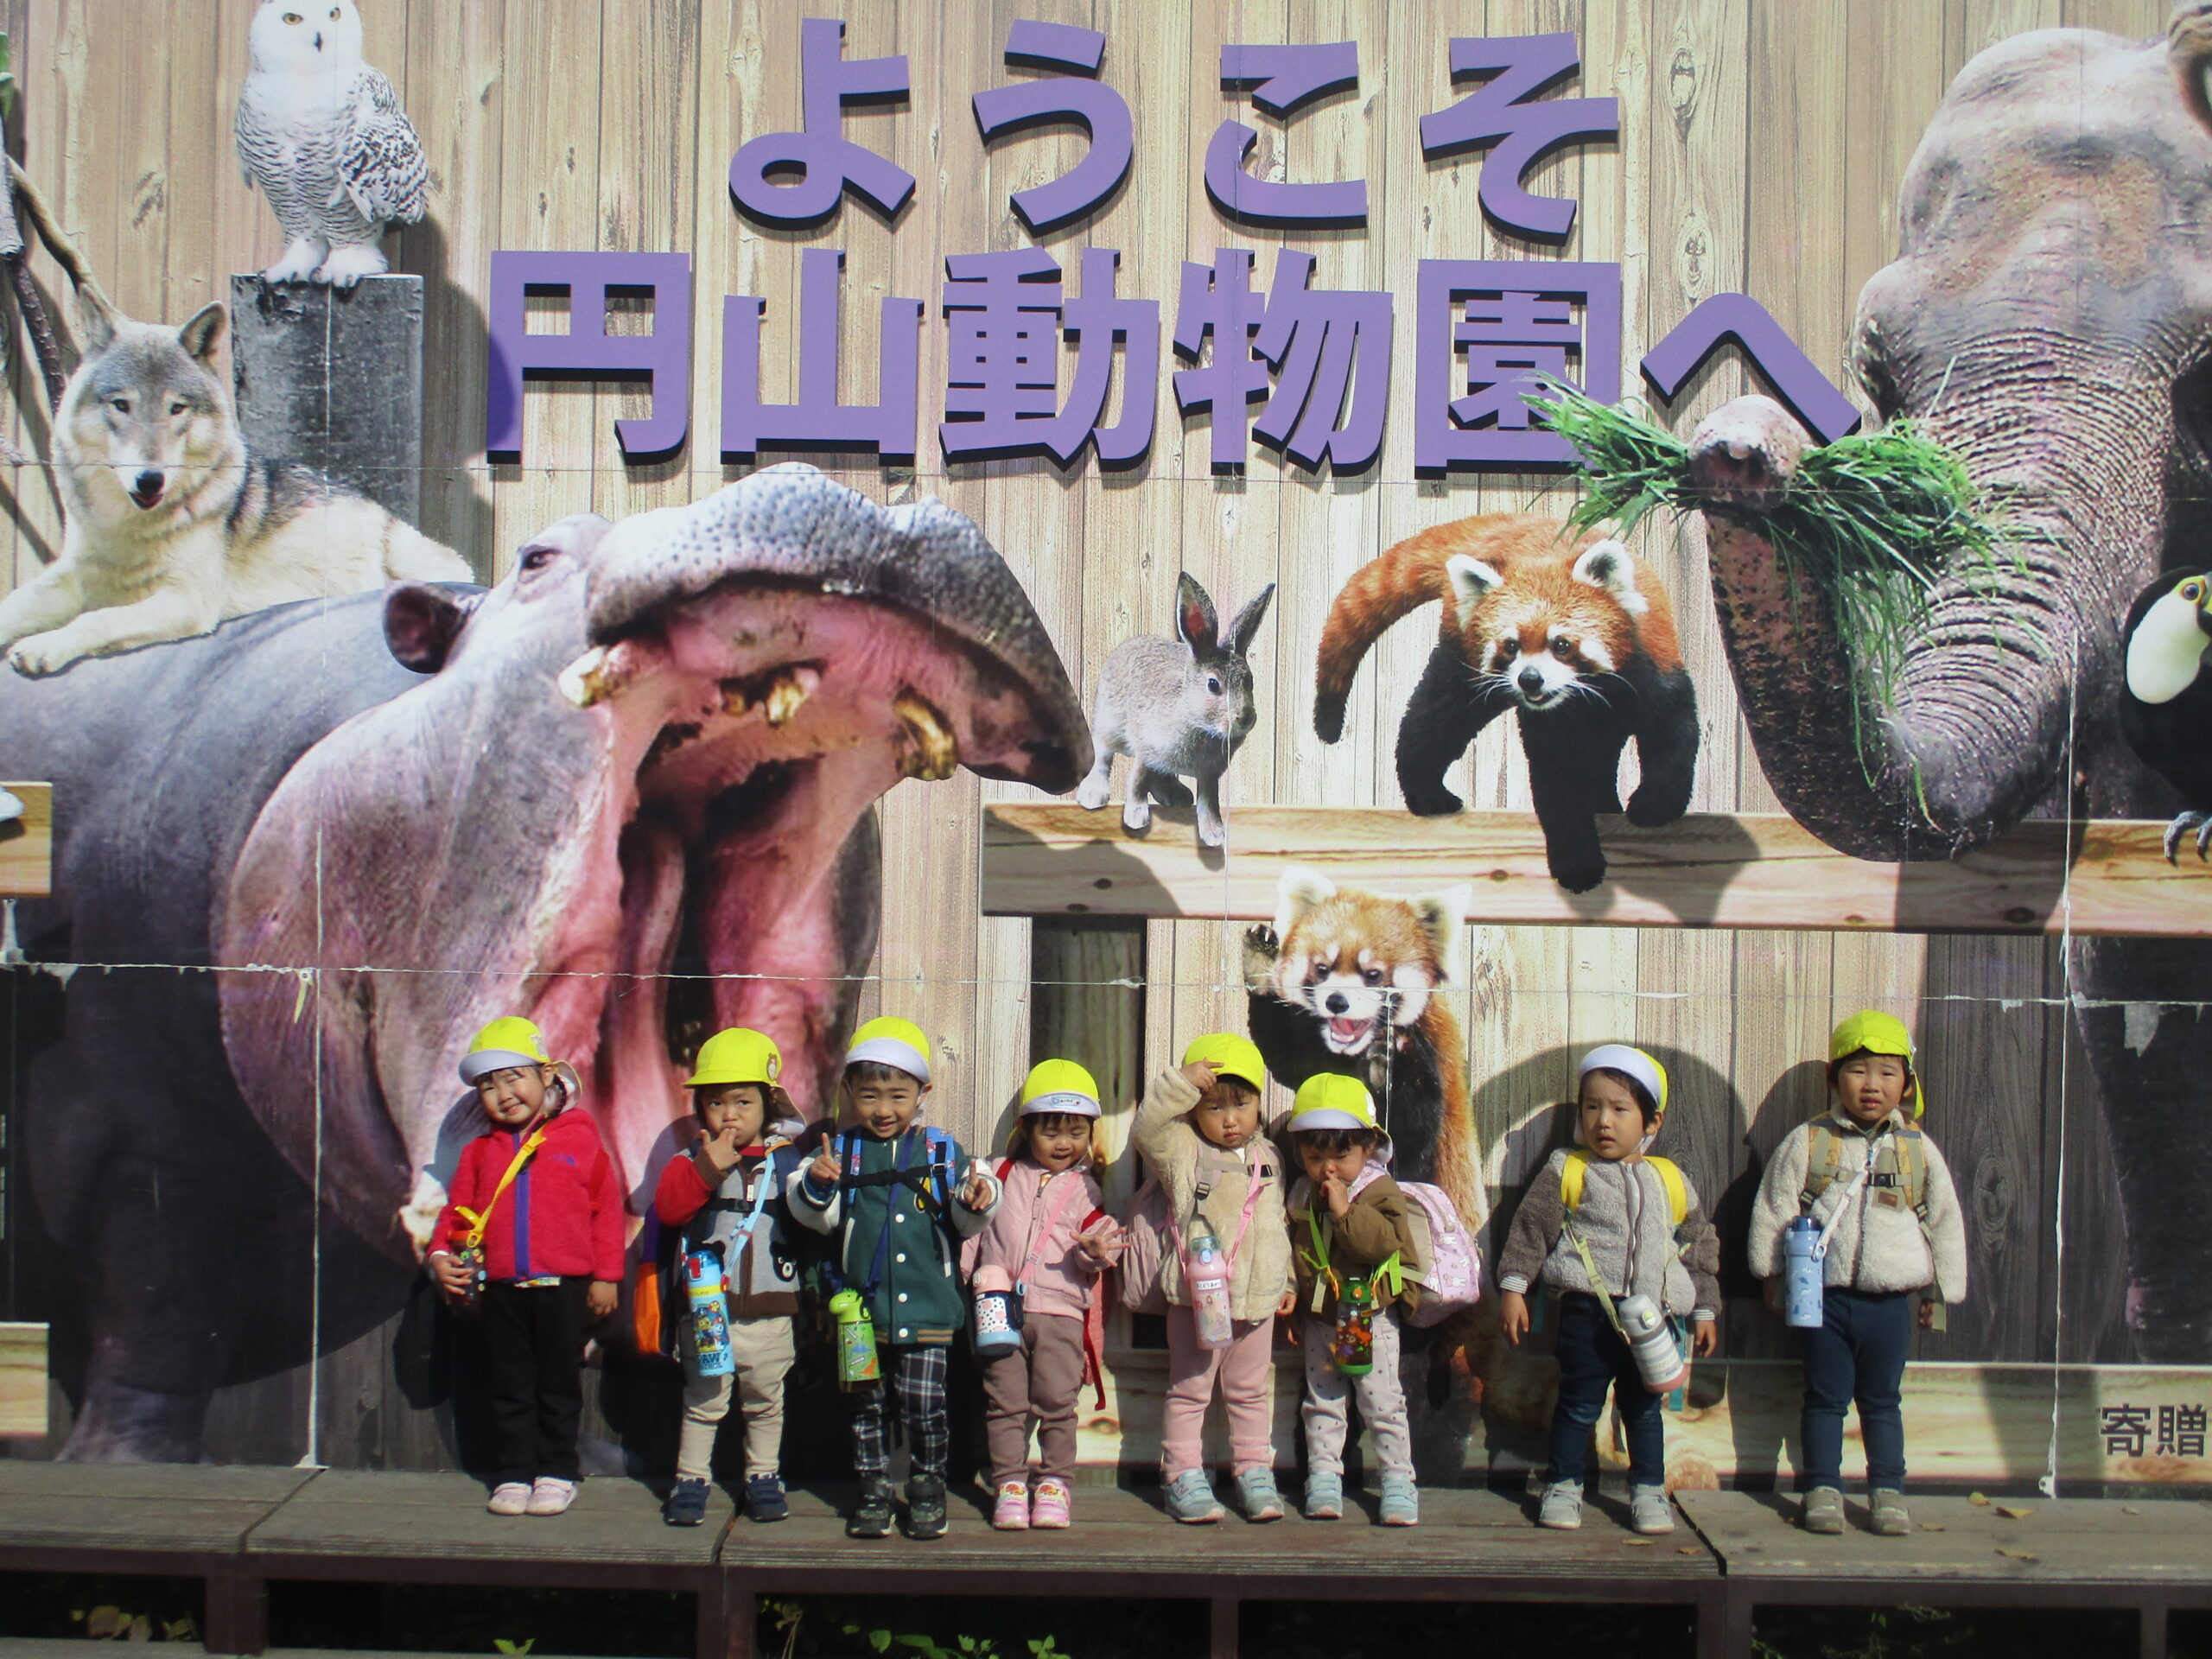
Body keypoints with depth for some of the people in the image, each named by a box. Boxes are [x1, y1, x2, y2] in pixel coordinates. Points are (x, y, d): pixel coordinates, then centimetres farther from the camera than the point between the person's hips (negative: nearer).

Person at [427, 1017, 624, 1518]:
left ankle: (556, 1472, 17)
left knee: (559, 1384, 7)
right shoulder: (480, 1151, 7)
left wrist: (606, 1276, -1)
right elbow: (456, 1211, 10)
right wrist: (441, 1256, -8)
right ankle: (514, 1474, 19)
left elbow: (607, 1210, 0)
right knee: (510, 1387, 10)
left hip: (563, 1286, -3)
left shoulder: (580, 1139, -2)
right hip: (501, 1287, 3)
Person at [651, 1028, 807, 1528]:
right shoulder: (692, 1161, 0)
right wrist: (708, 1168, -25)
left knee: (765, 1399, 13)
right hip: (705, 1309, -1)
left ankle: (763, 1476, 27)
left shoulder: (787, 1161, 3)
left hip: (769, 1312, 1)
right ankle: (691, 1478, 18)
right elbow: (667, 1207, -16)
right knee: (703, 1399, 5)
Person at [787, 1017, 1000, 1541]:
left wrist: (976, 1201, -17)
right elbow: (816, 1216, -3)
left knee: (925, 1407, 2)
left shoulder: (942, 1152, 4)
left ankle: (928, 1488, 21)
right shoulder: (841, 1151, 3)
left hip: (926, 1307, -1)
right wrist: (815, 1185, -23)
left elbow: (964, 1222, 5)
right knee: (865, 1404, 10)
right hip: (861, 1306, 1)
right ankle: (873, 1490, 24)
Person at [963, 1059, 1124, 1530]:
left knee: (1056, 1401, 0)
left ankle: (1054, 1483, 13)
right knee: (1005, 1401, 3)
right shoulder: (1003, 1177, 13)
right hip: (1004, 1309, 1)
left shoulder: (1085, 1188, 11)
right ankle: (1009, 1482, 12)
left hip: (1061, 1310, -1)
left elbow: (1097, 1237, 5)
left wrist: (1095, 1252, -17)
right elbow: (974, 1231, 15)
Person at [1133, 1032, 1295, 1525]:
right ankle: (1183, 1476, 12)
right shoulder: (1185, 1151, -6)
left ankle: (1254, 1471, 25)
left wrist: (1286, 1282, 19)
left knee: (1250, 1392, 15)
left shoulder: (1267, 1157, 10)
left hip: (1257, 1299, 5)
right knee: (1189, 1391, 4)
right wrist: (1182, 1082, -31)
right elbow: (1148, 1128, -26)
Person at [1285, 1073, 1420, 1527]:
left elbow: (1384, 1242, -27)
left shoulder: (1382, 1193, -11)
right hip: (1319, 1322, 4)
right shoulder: (1301, 1197, 2)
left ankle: (1398, 1481, 9)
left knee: (1383, 1404, 1)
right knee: (1323, 1404, 10)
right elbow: (1289, 1253, 11)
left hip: (1371, 1321, -4)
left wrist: (1345, 1210, -28)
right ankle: (1323, 1478, 17)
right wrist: (1288, 1299, 7)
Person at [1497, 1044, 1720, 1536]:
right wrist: (1513, 1287, -10)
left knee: (1644, 1407, 14)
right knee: (1579, 1403, 5)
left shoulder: (1672, 1181, 8)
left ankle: (1649, 1490, 27)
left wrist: (1705, 1311, 14)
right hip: (1587, 1310, -3)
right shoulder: (1565, 1172, -1)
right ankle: (1563, 1486, 19)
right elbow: (1530, 1230, -3)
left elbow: (1701, 1247, 15)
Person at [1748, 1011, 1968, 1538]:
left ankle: (1888, 1492, 21)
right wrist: (1773, 1274, 0)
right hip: (1823, 1298, -1)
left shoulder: (1918, 1148, 2)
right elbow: (1774, 1210, 1)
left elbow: (1945, 1221, 11)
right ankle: (1822, 1489, 16)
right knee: (1825, 1398, 7)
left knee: (1883, 1401, 11)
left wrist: (1939, 1290, 12)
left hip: (1888, 1301, 1)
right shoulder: (1807, 1142, -4)